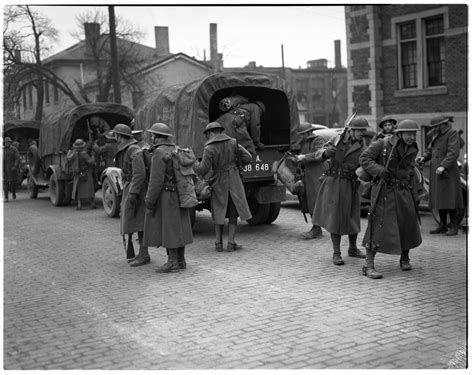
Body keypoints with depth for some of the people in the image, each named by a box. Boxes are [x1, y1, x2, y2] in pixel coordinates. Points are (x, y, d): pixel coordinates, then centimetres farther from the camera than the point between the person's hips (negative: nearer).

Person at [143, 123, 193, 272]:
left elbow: (156, 180, -19)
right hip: (179, 196, 9)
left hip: (165, 197, -9)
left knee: (168, 228, -5)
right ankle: (180, 260, 16)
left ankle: (173, 263, -3)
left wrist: (149, 200, -15)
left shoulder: (159, 153, -14)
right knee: (178, 228, 11)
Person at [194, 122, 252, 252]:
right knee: (234, 213, 10)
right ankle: (231, 242, 5)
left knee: (219, 212, 13)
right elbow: (248, 158, -4)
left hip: (219, 183, -1)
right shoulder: (233, 143, -2)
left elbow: (203, 171, -15)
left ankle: (218, 242, 11)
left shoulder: (209, 148, -12)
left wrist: (195, 163, 5)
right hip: (234, 182, 1)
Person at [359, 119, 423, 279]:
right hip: (383, 191, -5)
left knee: (408, 225, 10)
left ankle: (404, 258, 34)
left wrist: (413, 194, 20)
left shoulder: (412, 150, 8)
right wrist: (379, 170, -25)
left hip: (403, 191, 6)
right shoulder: (383, 144, -10)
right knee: (378, 226, -9)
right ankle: (368, 266, -5)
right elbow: (364, 158, -10)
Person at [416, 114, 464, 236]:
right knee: (439, 199, 9)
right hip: (436, 173, 8)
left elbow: (453, 152, -19)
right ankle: (443, 225, 16)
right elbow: (430, 150, 18)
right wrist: (423, 158, -3)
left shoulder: (452, 134, -8)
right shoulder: (436, 136, 18)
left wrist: (443, 166, -28)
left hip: (448, 172, -8)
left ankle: (453, 227, -1)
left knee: (449, 199, -7)